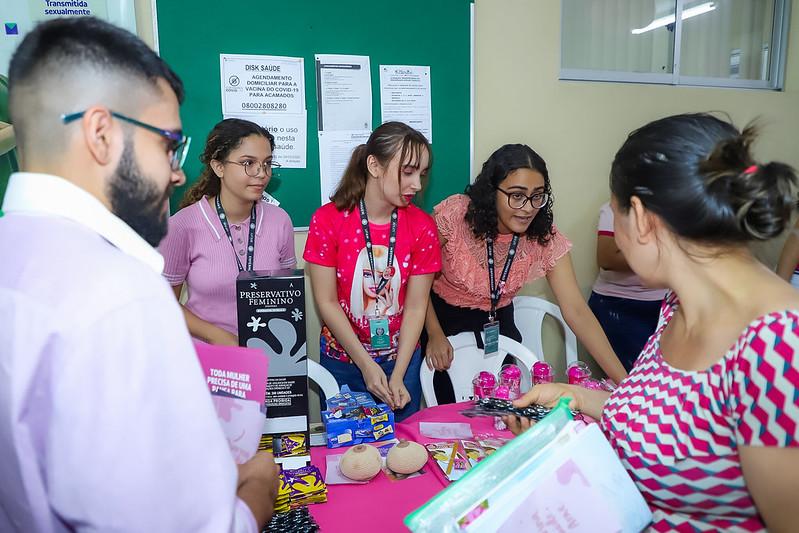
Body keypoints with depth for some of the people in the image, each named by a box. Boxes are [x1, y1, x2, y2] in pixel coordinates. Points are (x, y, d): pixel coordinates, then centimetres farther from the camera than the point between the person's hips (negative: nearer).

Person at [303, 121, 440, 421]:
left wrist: (398, 377, -12)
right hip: (342, 360, -1)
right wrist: (366, 365, -14)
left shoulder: (422, 227, -8)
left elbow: (416, 308, -8)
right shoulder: (327, 221, -14)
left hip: (401, 359, 2)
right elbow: (327, 302, -12)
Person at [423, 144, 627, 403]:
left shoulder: (546, 238, -19)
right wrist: (434, 334, -16)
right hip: (442, 317, -2)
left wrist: (624, 380, -27)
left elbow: (577, 311, -21)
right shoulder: (455, 214, -26)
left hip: (498, 322, 2)